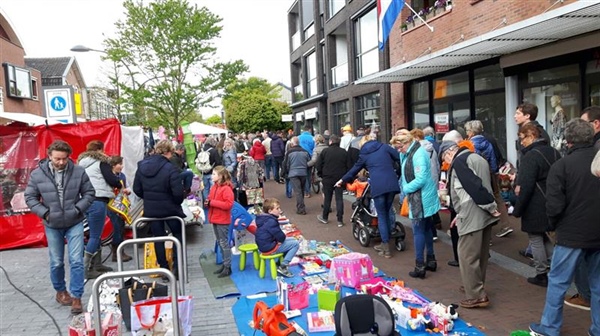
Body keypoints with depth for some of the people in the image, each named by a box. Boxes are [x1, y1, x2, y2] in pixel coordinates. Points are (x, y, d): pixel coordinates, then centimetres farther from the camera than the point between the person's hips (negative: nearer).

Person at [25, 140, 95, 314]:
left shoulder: (79, 172, -8)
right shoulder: (37, 174, -7)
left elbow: (89, 193, 0)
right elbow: (30, 197, 2)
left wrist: (78, 209, -12)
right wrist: (44, 213, -10)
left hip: (74, 223, -1)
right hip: (52, 226, 1)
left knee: (76, 260, -4)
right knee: (56, 262, 13)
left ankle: (76, 297, 7)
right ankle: (60, 291, 35)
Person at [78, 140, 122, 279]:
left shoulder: (82, 163, 19)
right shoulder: (101, 162, -3)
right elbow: (111, 179, -13)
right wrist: (120, 185, 7)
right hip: (97, 201, -8)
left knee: (95, 234, 17)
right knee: (95, 236, -4)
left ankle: (97, 264, 25)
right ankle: (86, 269, -4)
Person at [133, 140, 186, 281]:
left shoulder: (142, 166, -4)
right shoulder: (170, 169, -21)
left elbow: (137, 189, 0)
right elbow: (178, 192, -23)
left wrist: (149, 198, 14)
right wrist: (178, 203, -2)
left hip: (150, 209, 4)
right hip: (169, 208, -4)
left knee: (158, 238, 14)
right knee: (178, 235, 16)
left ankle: (164, 269, 19)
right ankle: (176, 267, 12)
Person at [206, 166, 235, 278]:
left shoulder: (226, 188, -16)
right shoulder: (214, 187, 10)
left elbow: (228, 204, -24)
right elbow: (210, 199, 22)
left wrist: (212, 202, -23)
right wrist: (207, 202, -4)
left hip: (223, 220, -9)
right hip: (215, 219, 9)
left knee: (224, 243, -3)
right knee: (219, 242, 14)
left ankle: (228, 267, 5)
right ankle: (224, 264, 24)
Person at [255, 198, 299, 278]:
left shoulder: (264, 218, 8)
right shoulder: (271, 221, -23)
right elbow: (280, 236, -20)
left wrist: (281, 239, 3)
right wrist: (283, 238, 2)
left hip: (264, 245, 10)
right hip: (269, 248, -10)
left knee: (292, 239, 21)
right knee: (295, 244, -7)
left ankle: (280, 263, 17)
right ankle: (282, 267, -6)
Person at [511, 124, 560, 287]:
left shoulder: (531, 155, -18)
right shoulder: (554, 152, 9)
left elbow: (526, 186, -22)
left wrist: (517, 209, -14)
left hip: (535, 207, -8)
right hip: (552, 205, 8)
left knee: (536, 239, 4)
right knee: (544, 237, 21)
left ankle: (541, 275, 11)